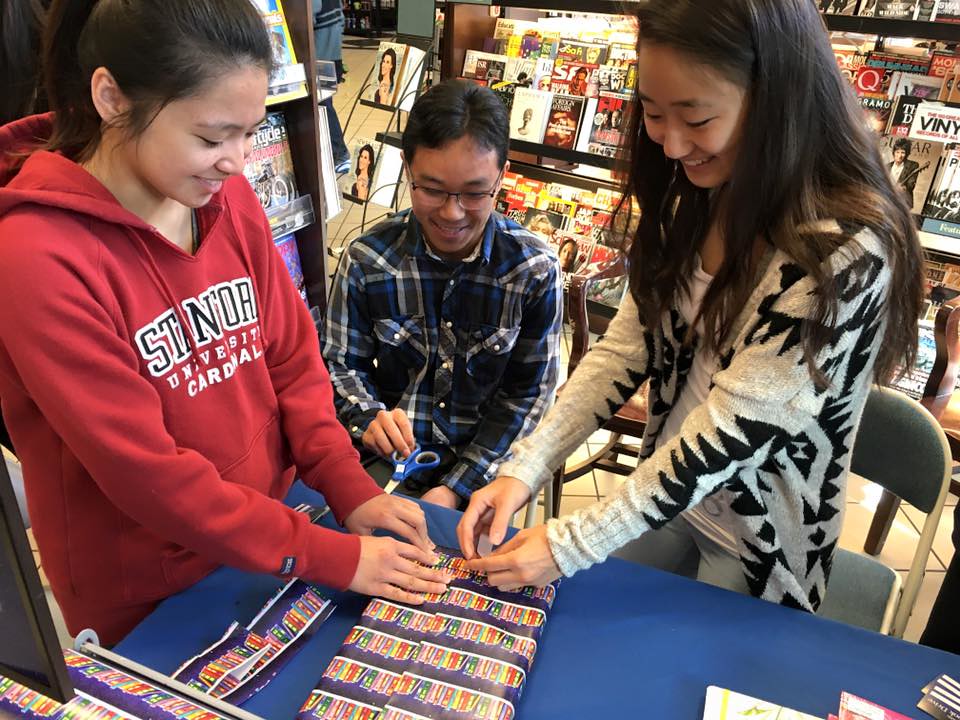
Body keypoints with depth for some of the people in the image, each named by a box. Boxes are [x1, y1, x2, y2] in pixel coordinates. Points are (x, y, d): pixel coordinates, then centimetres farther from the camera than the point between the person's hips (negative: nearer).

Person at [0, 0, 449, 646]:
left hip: (266, 536, 5)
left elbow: (291, 357, 0)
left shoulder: (231, 200, -6)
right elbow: (145, 471, -24)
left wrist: (351, 489, -10)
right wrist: (334, 558, -21)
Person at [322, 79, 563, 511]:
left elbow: (527, 392, -6)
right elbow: (341, 363, 2)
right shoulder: (366, 260, -10)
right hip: (391, 455, 1)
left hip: (485, 463, -1)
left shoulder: (536, 271, -12)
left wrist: (457, 486, -11)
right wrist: (369, 417, -20)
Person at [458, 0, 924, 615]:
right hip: (668, 493, 6)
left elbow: (735, 426, -28)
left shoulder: (847, 250, -29)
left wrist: (569, 547, -25)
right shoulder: (695, 196, -7)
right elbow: (626, 348, -7)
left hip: (759, 539, -5)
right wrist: (525, 470, -17)